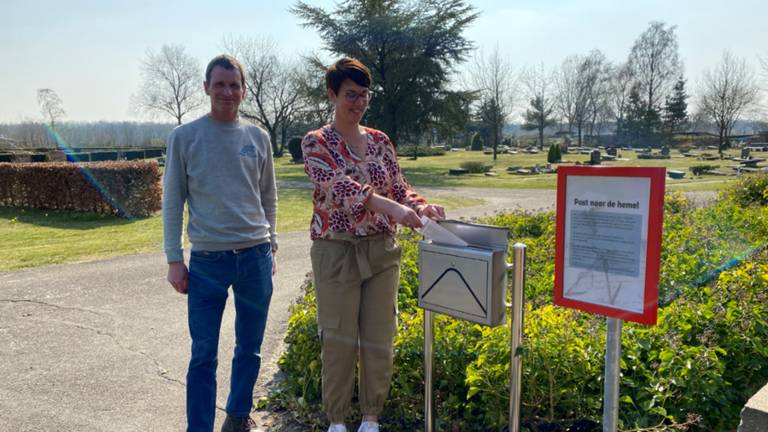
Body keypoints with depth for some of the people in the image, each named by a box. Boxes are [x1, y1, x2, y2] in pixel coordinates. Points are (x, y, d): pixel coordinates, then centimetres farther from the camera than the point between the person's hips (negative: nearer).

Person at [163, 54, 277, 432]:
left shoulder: (257, 138, 6)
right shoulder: (184, 137, -1)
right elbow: (172, 202, 1)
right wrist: (174, 259, -3)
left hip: (255, 257, 3)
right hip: (207, 260, -3)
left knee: (250, 349, 14)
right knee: (204, 355, 1)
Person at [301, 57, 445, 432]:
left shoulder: (380, 141, 8)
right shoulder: (315, 143, -7)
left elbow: (399, 188, 4)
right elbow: (339, 187, -24)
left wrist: (421, 206, -19)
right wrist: (391, 207, -38)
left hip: (382, 250, 4)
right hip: (336, 252, -4)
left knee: (380, 338, 9)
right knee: (339, 340, 4)